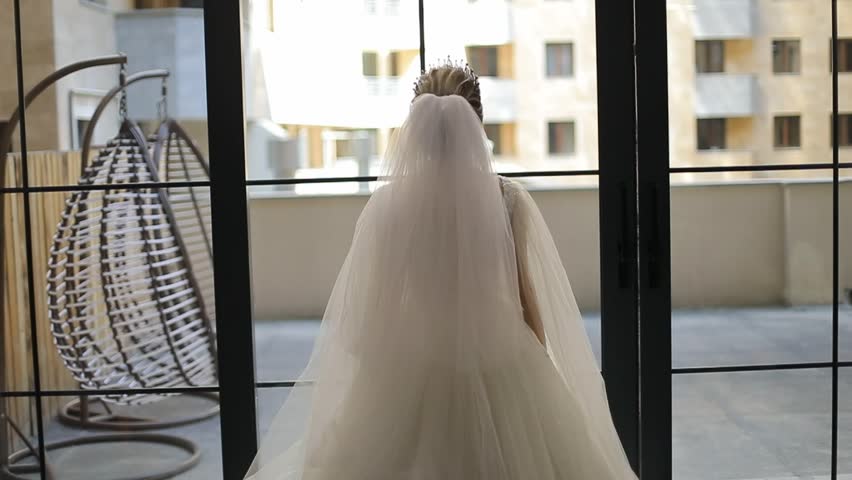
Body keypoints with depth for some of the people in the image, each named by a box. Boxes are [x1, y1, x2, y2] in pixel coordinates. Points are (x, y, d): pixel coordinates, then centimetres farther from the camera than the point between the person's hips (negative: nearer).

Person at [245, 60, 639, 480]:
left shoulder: (389, 203, -11)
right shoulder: (508, 199, -9)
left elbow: (374, 303, -5)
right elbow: (525, 292, -3)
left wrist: (375, 368, 10)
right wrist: (540, 370, 10)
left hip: (411, 370, 0)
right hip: (499, 365, 0)